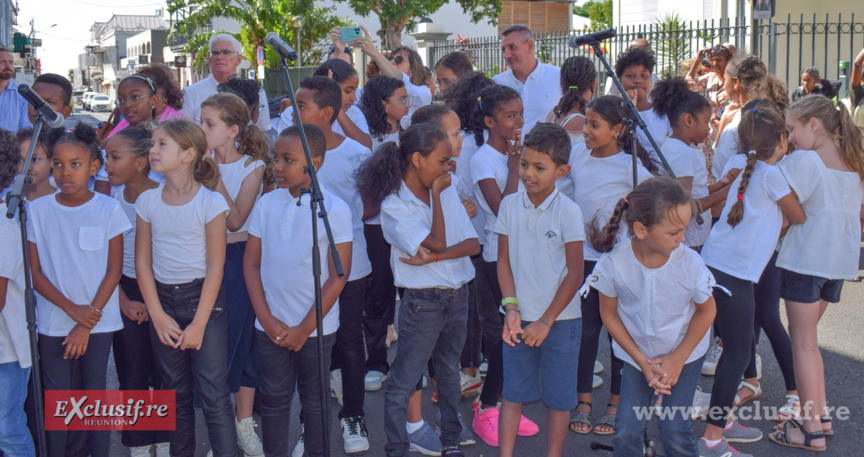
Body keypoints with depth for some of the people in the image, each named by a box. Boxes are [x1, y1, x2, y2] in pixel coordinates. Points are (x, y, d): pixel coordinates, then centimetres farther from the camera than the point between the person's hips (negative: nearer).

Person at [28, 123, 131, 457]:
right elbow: (36, 273, 0)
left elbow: (113, 271, -2)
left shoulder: (108, 209, -4)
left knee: (95, 395, 6)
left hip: (98, 321, -1)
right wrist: (72, 309, -12)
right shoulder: (37, 210, -1)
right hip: (53, 323, 1)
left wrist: (87, 322, -7)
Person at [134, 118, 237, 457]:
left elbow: (215, 268, -10)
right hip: (162, 299, 4)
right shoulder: (148, 201, 1)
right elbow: (143, 262, 4)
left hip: (203, 296, -4)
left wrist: (199, 324, -12)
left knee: (214, 394, -5)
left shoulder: (210, 202, -11)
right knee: (175, 392, 13)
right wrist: (158, 316, -3)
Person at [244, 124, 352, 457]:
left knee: (315, 402, 11)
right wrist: (267, 320, -5)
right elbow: (251, 264, 4)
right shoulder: (266, 204, 0)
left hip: (315, 328, -3)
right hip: (270, 326, 3)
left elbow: (338, 277, -10)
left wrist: (304, 329, -9)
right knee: (274, 399, 13)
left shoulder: (334, 209, -10)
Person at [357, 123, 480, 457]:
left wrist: (435, 257, -18)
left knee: (449, 372, 18)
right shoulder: (393, 206, -13)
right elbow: (438, 242, -20)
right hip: (423, 301, -6)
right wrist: (436, 194, -12)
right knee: (403, 383, 1)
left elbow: (472, 243, -3)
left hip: (458, 295, 6)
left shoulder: (447, 192, 4)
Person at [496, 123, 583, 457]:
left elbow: (575, 273, -9)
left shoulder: (568, 212, -11)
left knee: (558, 397, 8)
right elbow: (504, 260, 3)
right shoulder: (510, 205, -1)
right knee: (513, 393, 8)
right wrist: (511, 309, -8)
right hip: (519, 319, 3)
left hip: (560, 320, -2)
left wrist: (546, 321, -10)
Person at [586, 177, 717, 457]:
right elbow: (609, 315, -8)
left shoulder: (690, 263, -25)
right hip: (637, 354, 1)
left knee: (675, 429, -6)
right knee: (627, 429, -5)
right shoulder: (614, 264, -24)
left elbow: (707, 310, -6)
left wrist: (678, 359, -7)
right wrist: (642, 361, -10)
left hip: (684, 353, -1)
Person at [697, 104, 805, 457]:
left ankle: (723, 420, 28)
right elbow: (797, 217, 3)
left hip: (716, 264, 8)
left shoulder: (738, 164, 9)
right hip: (734, 272, -8)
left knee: (738, 346, 19)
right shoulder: (771, 175, -10)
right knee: (737, 354, -3)